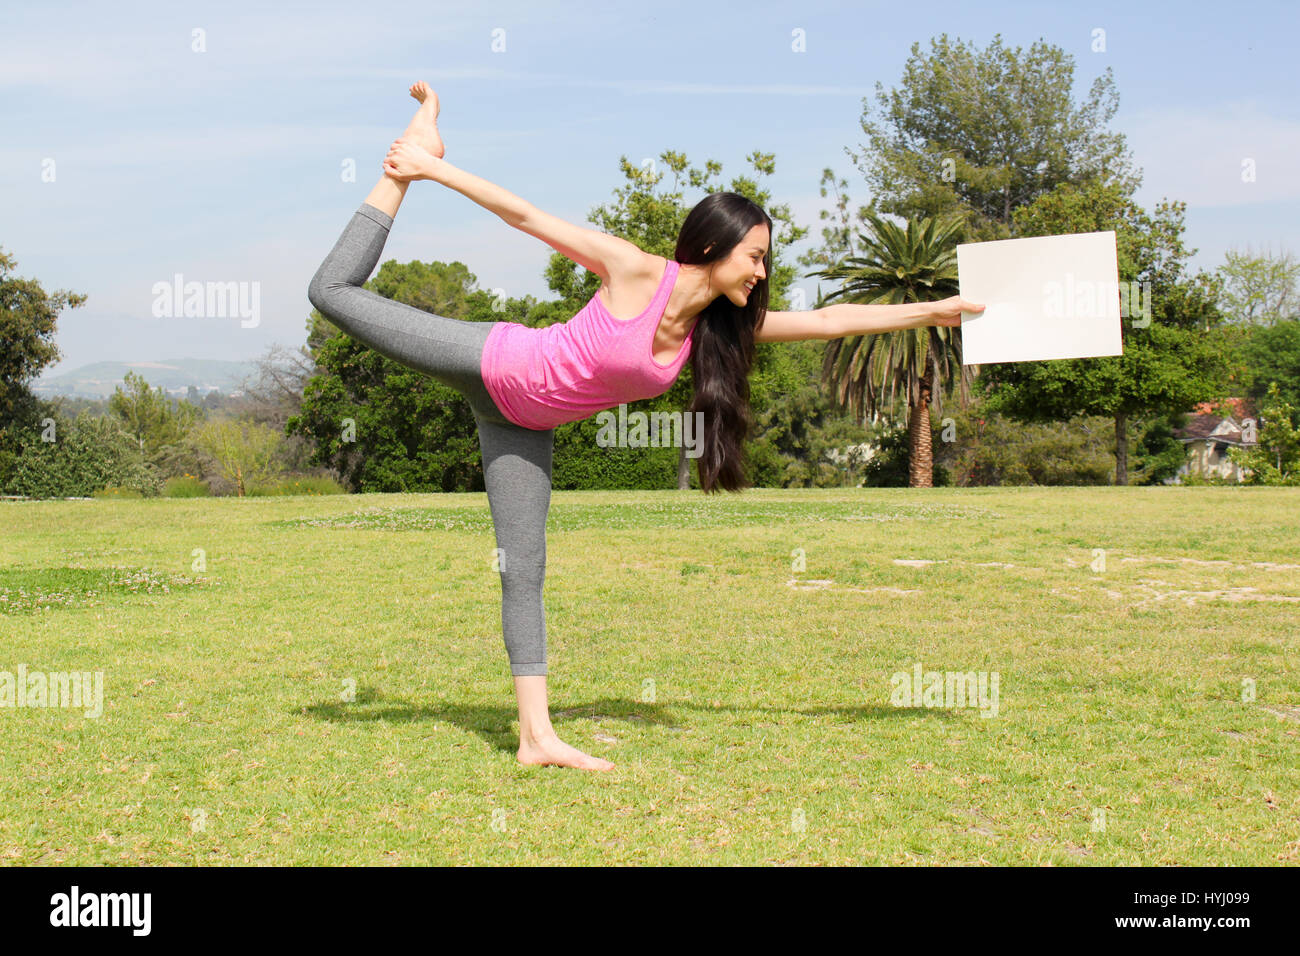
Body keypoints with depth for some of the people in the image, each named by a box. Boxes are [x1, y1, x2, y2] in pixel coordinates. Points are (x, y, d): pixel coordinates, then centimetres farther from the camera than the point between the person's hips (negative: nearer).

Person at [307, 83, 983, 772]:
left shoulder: (724, 323, -5)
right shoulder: (635, 272, -22)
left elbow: (828, 320, -2)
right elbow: (526, 217, -17)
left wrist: (930, 312, -4)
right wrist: (432, 169, -15)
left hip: (525, 423, 5)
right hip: (492, 362, -5)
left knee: (524, 571, 0)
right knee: (334, 291, -3)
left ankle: (537, 736, -1)